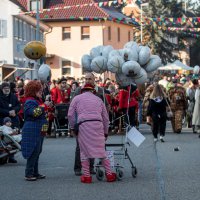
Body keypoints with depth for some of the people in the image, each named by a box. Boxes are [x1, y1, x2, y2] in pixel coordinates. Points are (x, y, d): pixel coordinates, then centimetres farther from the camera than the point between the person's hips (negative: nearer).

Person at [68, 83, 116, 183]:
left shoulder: (77, 98, 17)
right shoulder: (98, 99, 25)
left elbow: (70, 115, 8)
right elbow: (105, 117, 26)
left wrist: (73, 127, 20)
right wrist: (105, 133, 33)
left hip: (83, 125, -2)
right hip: (98, 125, 2)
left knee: (84, 151, 5)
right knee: (101, 150, 7)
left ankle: (86, 176, 4)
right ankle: (109, 174, 8)